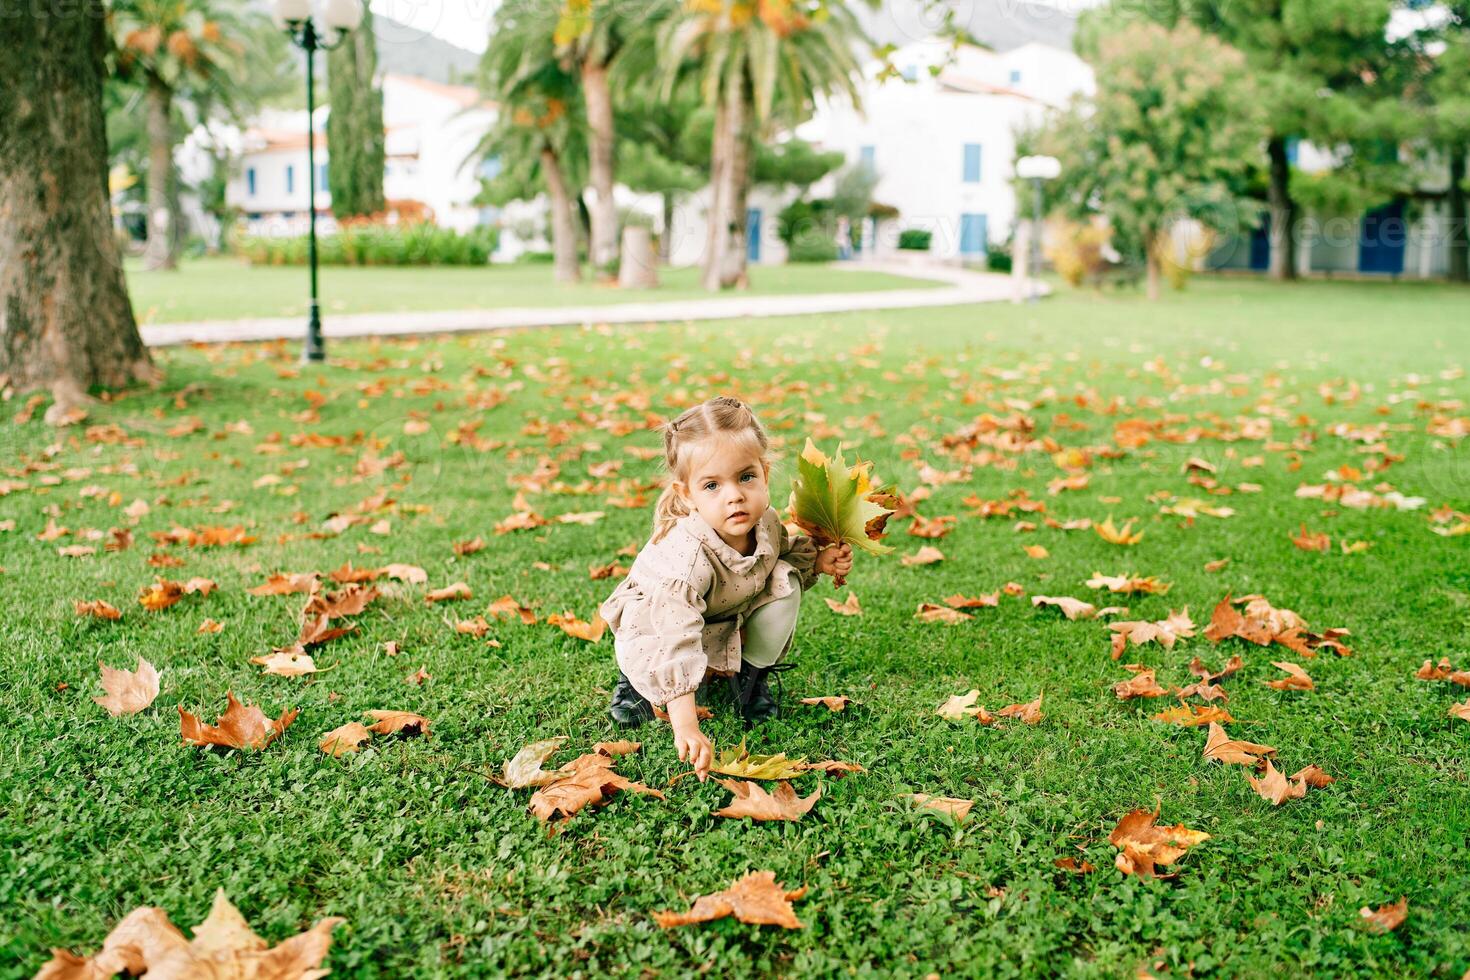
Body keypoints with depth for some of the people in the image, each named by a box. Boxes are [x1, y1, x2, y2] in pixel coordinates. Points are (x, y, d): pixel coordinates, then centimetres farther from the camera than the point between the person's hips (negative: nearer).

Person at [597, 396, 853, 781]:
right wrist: (685, 726, -60)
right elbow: (674, 642, -52)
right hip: (654, 617, -5)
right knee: (643, 653, -36)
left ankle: (752, 674, 6)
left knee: (785, 583, -19)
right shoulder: (685, 554, -45)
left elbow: (787, 552, 6)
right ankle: (634, 678, 4)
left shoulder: (767, 523, -23)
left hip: (736, 619, 5)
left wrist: (819, 560, -16)